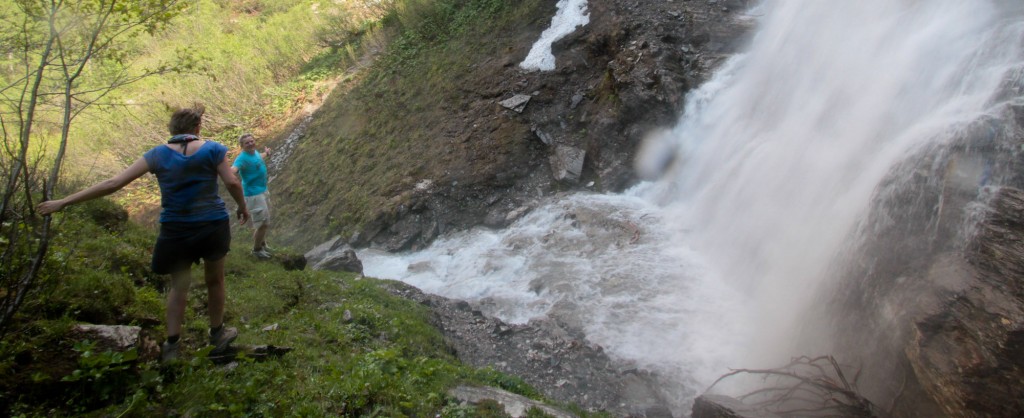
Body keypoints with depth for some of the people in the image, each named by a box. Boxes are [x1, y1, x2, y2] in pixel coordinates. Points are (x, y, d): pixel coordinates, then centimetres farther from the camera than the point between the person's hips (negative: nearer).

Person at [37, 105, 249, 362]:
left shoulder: (158, 155, -3)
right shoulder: (213, 149, -6)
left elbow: (113, 183, -5)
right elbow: (232, 182, -11)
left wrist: (64, 202, 0)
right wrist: (243, 207, 10)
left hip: (175, 230, 1)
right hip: (212, 225, -1)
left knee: (178, 285, 15)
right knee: (215, 280, 16)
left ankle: (172, 345, 13)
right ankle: (217, 334, 29)